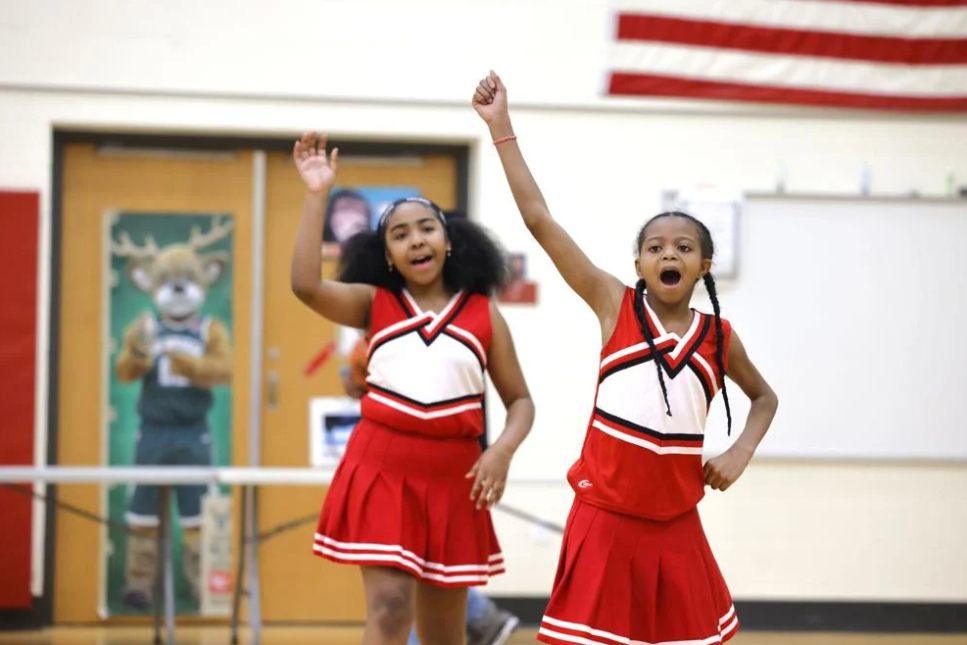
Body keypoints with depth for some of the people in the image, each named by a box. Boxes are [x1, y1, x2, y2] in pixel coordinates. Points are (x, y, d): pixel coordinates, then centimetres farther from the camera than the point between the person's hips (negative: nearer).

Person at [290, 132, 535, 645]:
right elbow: (305, 284, -12)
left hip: (451, 474, 2)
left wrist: (502, 450, -11)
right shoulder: (374, 305, 6)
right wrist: (318, 195, -13)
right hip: (381, 468, -2)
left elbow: (520, 401, 9)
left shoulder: (483, 314, 7)